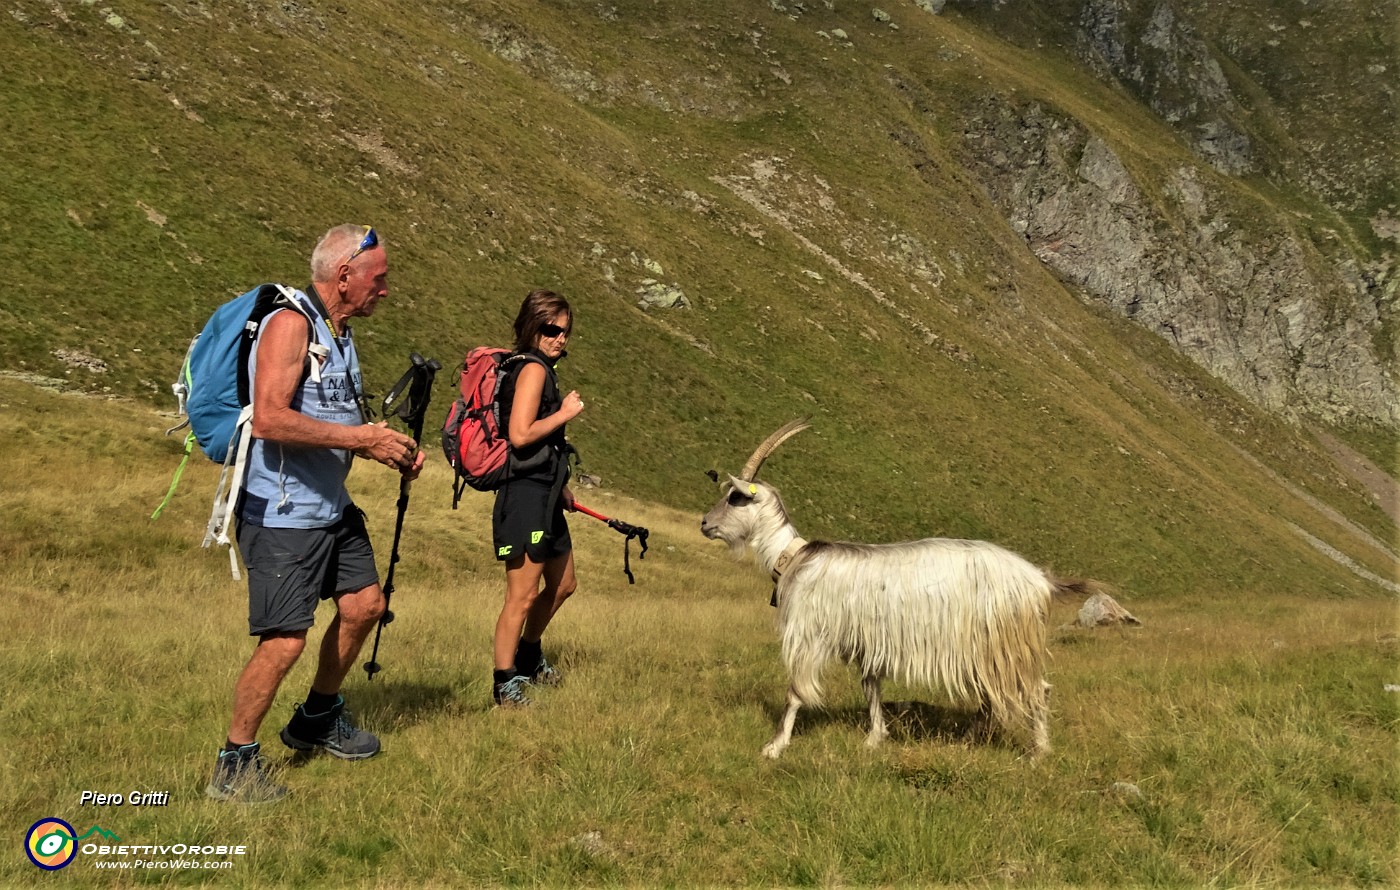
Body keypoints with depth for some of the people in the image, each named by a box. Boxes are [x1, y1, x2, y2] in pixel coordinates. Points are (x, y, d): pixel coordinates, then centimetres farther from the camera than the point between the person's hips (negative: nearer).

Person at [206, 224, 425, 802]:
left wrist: (388, 447, 7)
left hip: (333, 506, 10)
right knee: (284, 641, -10)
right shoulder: (290, 324, -17)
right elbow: (270, 419, -30)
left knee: (364, 604, 14)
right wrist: (363, 437, -25)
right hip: (281, 514, -10)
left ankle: (317, 720, 34)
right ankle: (234, 766, 5)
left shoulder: (340, 334, 13)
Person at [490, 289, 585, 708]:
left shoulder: (539, 368, 15)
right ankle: (505, 684, 5)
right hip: (525, 496, -11)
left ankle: (529, 655, 40)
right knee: (523, 595, -5)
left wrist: (560, 487, 19)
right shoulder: (532, 368, -14)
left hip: (544, 494, 11)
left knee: (563, 585, 23)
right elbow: (520, 434, -23)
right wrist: (565, 413, -13)